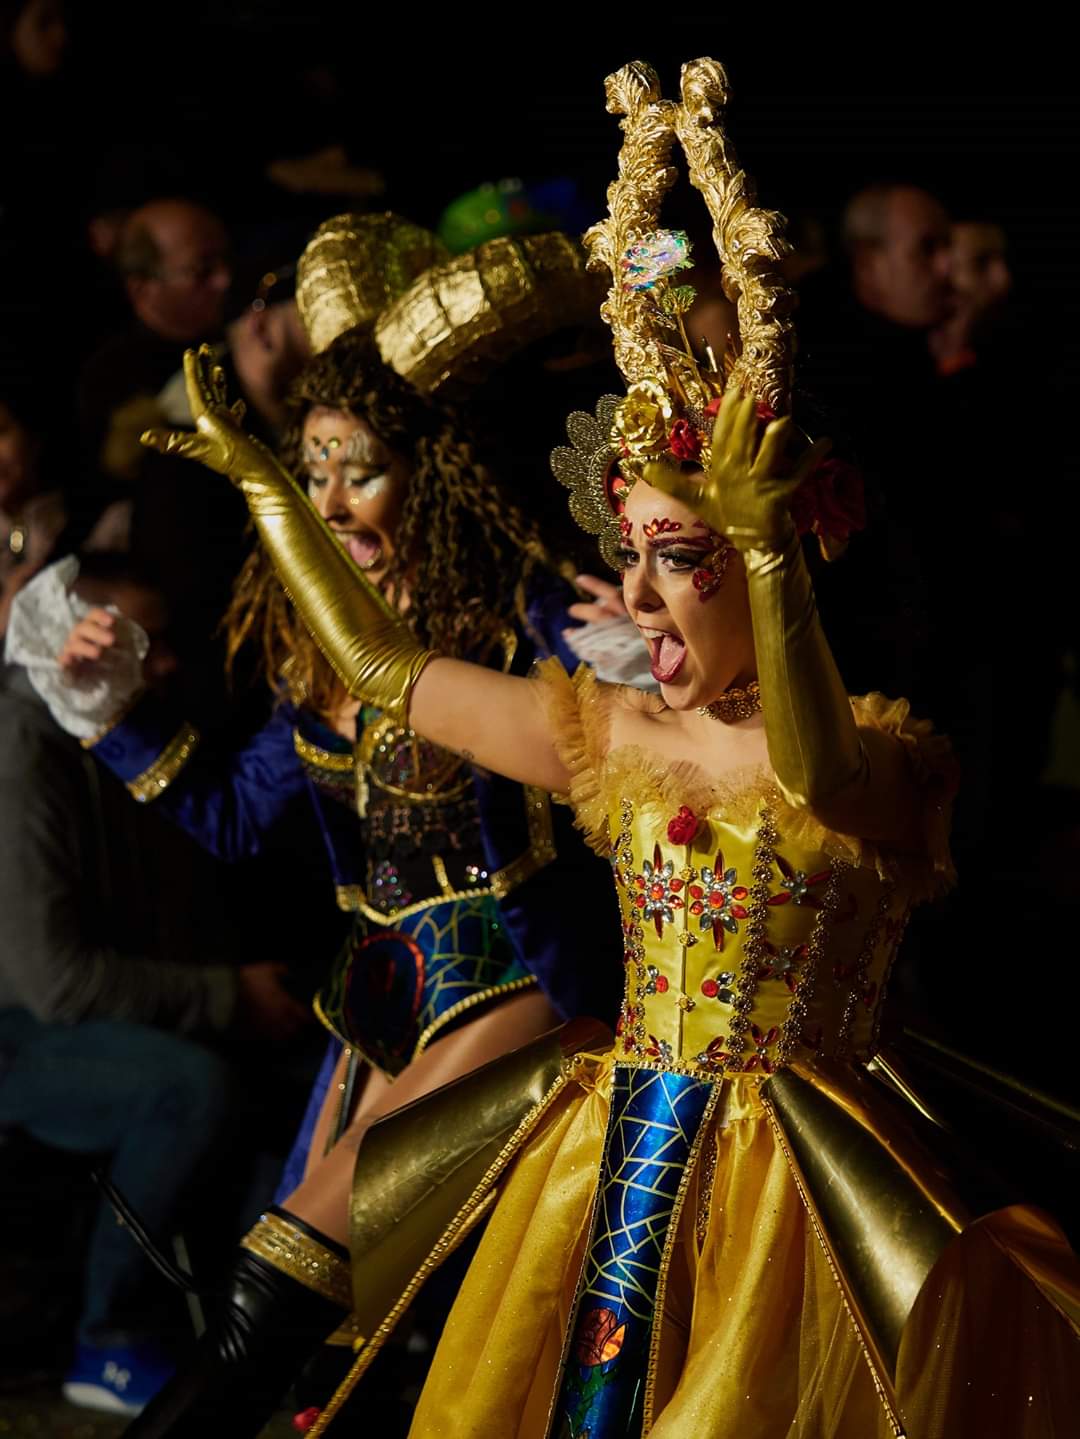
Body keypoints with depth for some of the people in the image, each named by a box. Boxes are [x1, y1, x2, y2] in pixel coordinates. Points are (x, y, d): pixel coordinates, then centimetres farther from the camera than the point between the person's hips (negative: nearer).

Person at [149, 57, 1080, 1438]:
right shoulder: (617, 738, 7)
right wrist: (260, 477, 20)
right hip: (618, 1156, 6)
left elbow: (817, 779, -37)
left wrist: (765, 544, -48)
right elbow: (380, 663, 17)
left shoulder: (878, 754, -10)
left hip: (786, 1189, -6)